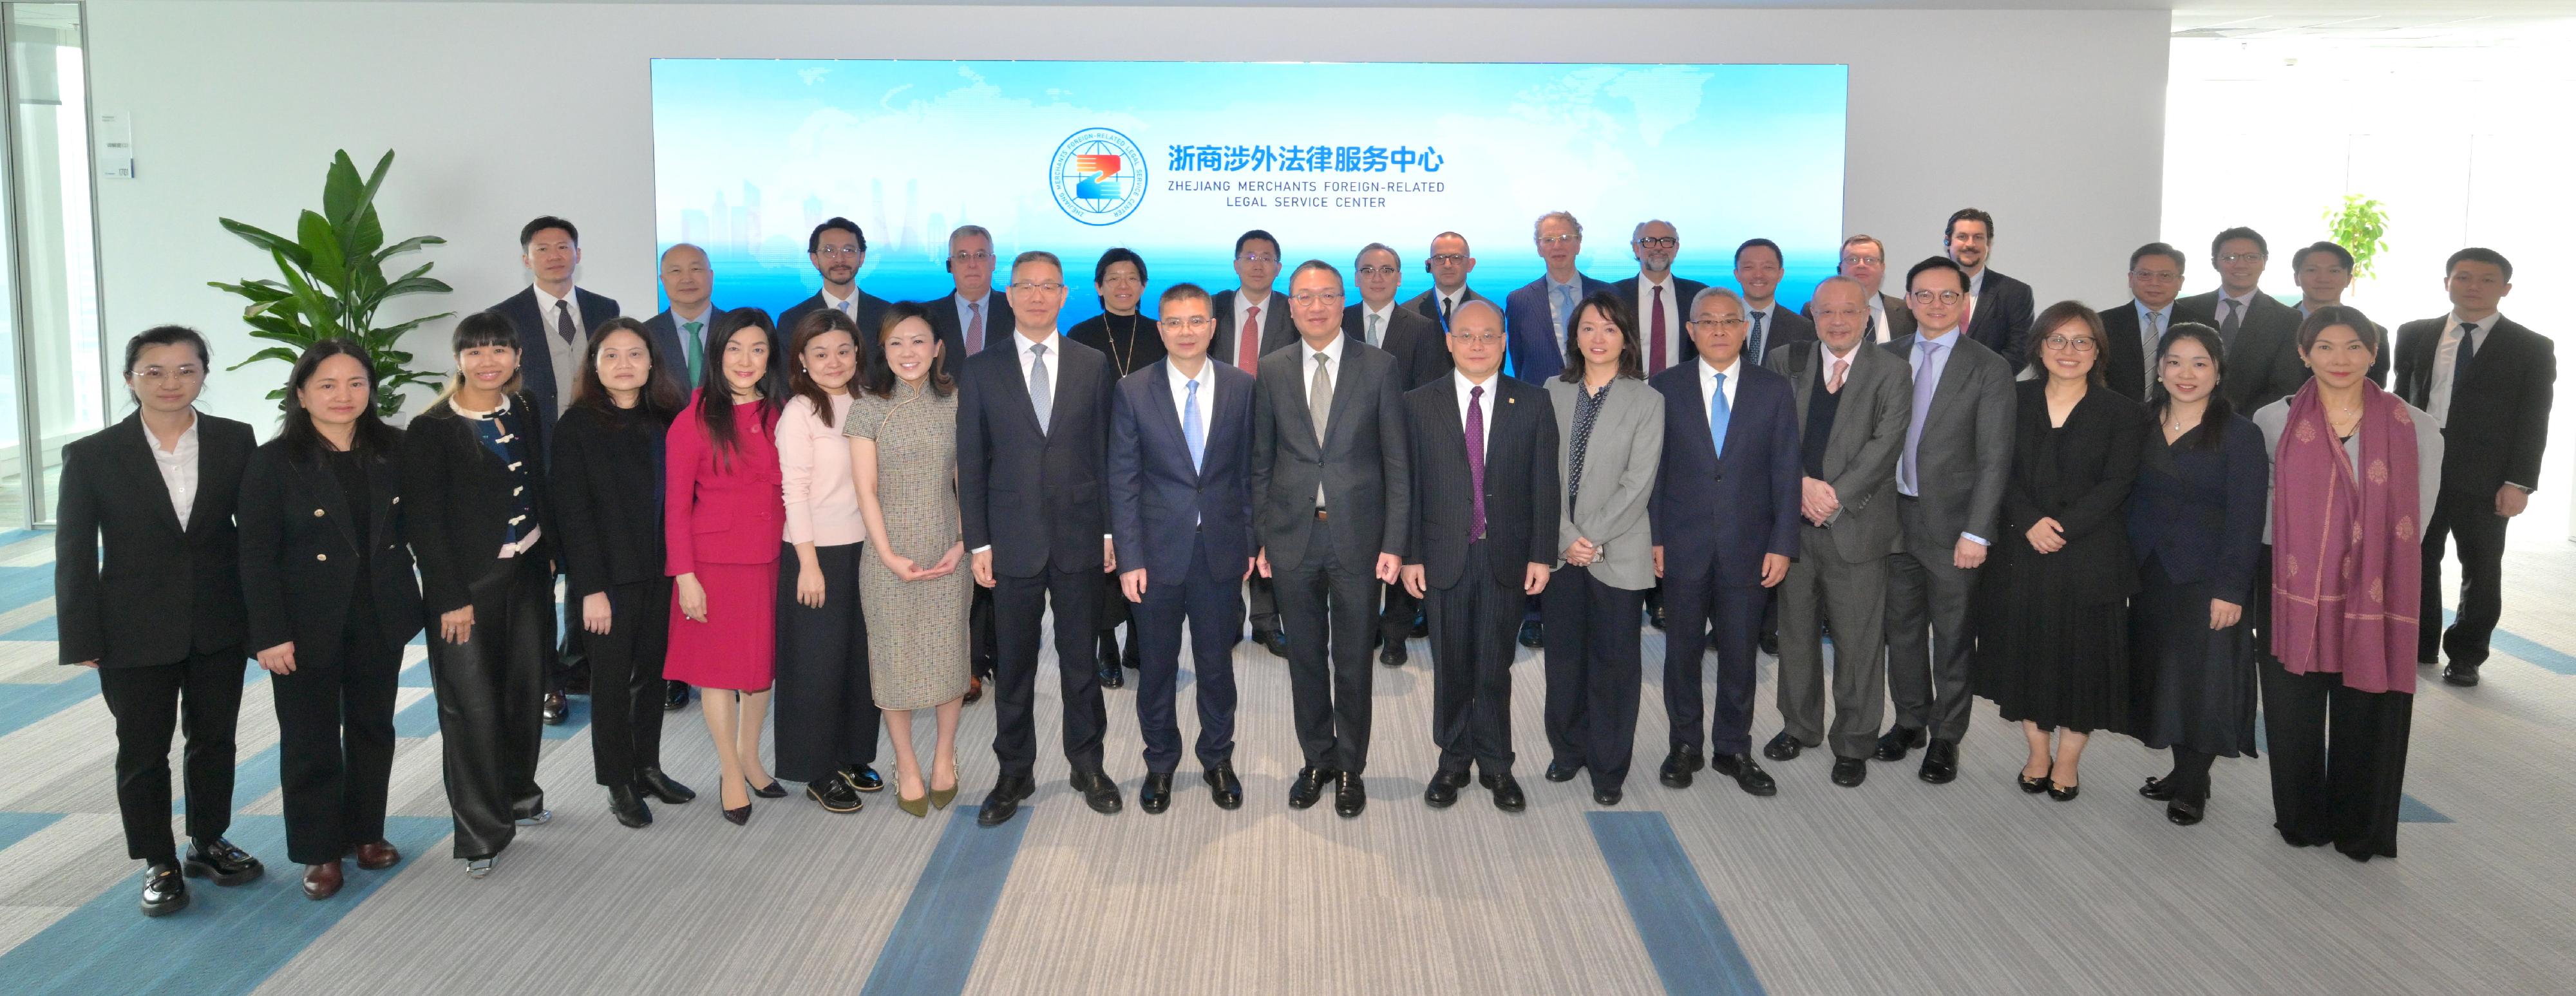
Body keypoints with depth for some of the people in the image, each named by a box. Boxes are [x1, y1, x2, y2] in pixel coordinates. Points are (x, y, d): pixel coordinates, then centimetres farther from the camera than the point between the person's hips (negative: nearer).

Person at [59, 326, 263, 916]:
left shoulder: (234, 442, -3)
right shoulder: (92, 456, -7)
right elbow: (74, 554, -5)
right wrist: (82, 639, -6)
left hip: (219, 629, 2)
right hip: (136, 636, -2)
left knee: (214, 740, 15)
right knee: (142, 752, 10)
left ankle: (208, 844, 33)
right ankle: (158, 863, 25)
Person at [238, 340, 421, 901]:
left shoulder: (391, 450, 1)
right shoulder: (274, 462, -10)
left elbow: (411, 523, 7)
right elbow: (257, 555, -10)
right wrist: (270, 635, -14)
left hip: (380, 618, 4)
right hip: (309, 624, -3)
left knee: (372, 728, 15)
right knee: (311, 739, 6)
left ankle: (366, 832, 31)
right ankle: (320, 851, 19)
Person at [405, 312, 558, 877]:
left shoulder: (526, 412, 6)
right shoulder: (431, 430, -11)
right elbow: (423, 522, -12)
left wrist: (548, 552, 9)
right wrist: (452, 598, -15)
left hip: (527, 575, 6)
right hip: (466, 584, -6)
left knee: (525, 691, 15)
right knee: (473, 706, -2)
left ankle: (517, 797, 35)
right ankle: (481, 833, 8)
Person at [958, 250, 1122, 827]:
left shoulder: (1093, 365, 5)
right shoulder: (981, 371, 3)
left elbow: (1106, 453, 5)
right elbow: (970, 464, 2)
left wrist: (1111, 529, 0)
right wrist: (977, 542, -3)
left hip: (1080, 538, 0)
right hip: (1013, 541, 0)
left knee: (1081, 658, 10)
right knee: (1014, 665, 7)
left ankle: (1087, 764, 24)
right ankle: (1014, 773, 20)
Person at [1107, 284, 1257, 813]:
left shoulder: (1241, 387, 0)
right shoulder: (1133, 391, -4)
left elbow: (1249, 471, 4)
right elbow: (1123, 481, -4)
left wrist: (1250, 543, 2)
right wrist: (1129, 558, -8)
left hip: (1221, 550, 1)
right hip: (1159, 551, -1)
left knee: (1216, 662, 12)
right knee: (1156, 665, 11)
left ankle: (1218, 759, 29)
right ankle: (1160, 763, 28)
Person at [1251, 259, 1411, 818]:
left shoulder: (1378, 367, -2)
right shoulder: (1272, 372, 4)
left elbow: (1396, 461, -2)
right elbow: (1261, 462, 7)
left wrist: (1394, 542, -7)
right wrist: (1261, 537, 3)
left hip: (1357, 535, -2)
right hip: (1293, 536, 2)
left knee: (1353, 660, 7)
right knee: (1305, 657, 12)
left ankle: (1350, 767, 22)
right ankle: (1317, 759, 27)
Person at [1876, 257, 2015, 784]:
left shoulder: (1989, 369, -6)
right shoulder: (1888, 358, 5)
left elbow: (1994, 459, -9)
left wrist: (1977, 533, -14)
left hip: (1951, 523, -4)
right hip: (1894, 516, 4)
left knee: (1952, 636, 7)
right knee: (1902, 628, 15)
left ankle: (1946, 736, 20)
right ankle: (1910, 721, 31)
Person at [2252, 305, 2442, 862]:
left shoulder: (2416, 429, 0)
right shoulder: (2275, 421, 0)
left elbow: (2417, 517, 5)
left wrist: (2369, 560, 2)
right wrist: (2307, 553, 2)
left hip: (2378, 597, 0)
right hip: (2296, 592, 0)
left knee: (2368, 719, 8)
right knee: (2293, 714, 8)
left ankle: (2359, 830, 25)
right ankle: (2301, 821, 26)